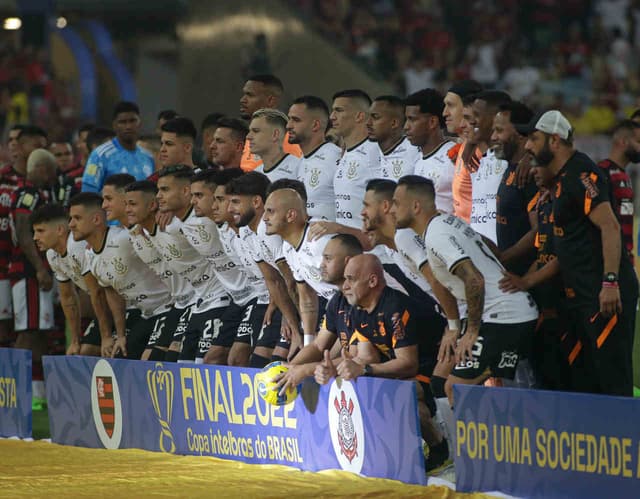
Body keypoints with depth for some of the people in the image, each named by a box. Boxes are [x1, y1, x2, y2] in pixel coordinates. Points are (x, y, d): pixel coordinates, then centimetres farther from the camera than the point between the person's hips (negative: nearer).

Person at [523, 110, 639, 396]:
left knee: (613, 379, -11)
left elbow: (610, 227, -21)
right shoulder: (561, 178, 18)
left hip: (605, 295, -11)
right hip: (582, 296, 11)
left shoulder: (581, 174, -13)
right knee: (586, 381, 13)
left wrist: (610, 282, -27)